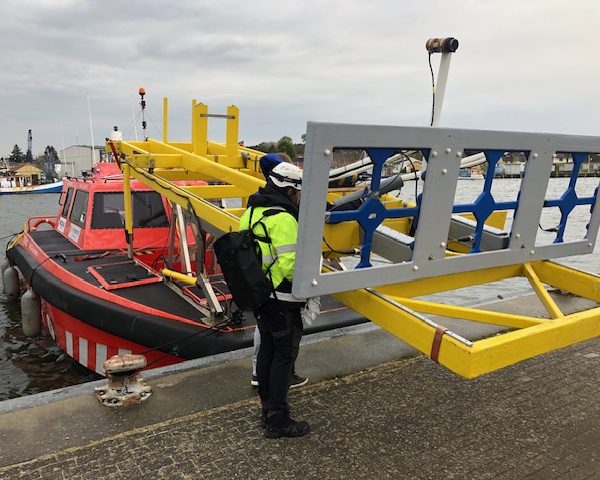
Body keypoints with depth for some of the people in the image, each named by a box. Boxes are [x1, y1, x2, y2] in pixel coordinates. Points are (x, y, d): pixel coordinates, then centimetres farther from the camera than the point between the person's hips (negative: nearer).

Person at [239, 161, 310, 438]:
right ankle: (277, 421, 11)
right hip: (282, 301, -9)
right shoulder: (283, 219, -22)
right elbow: (291, 266, -27)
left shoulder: (252, 211, 6)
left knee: (267, 348, 18)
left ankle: (267, 408, 31)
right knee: (284, 355, 2)